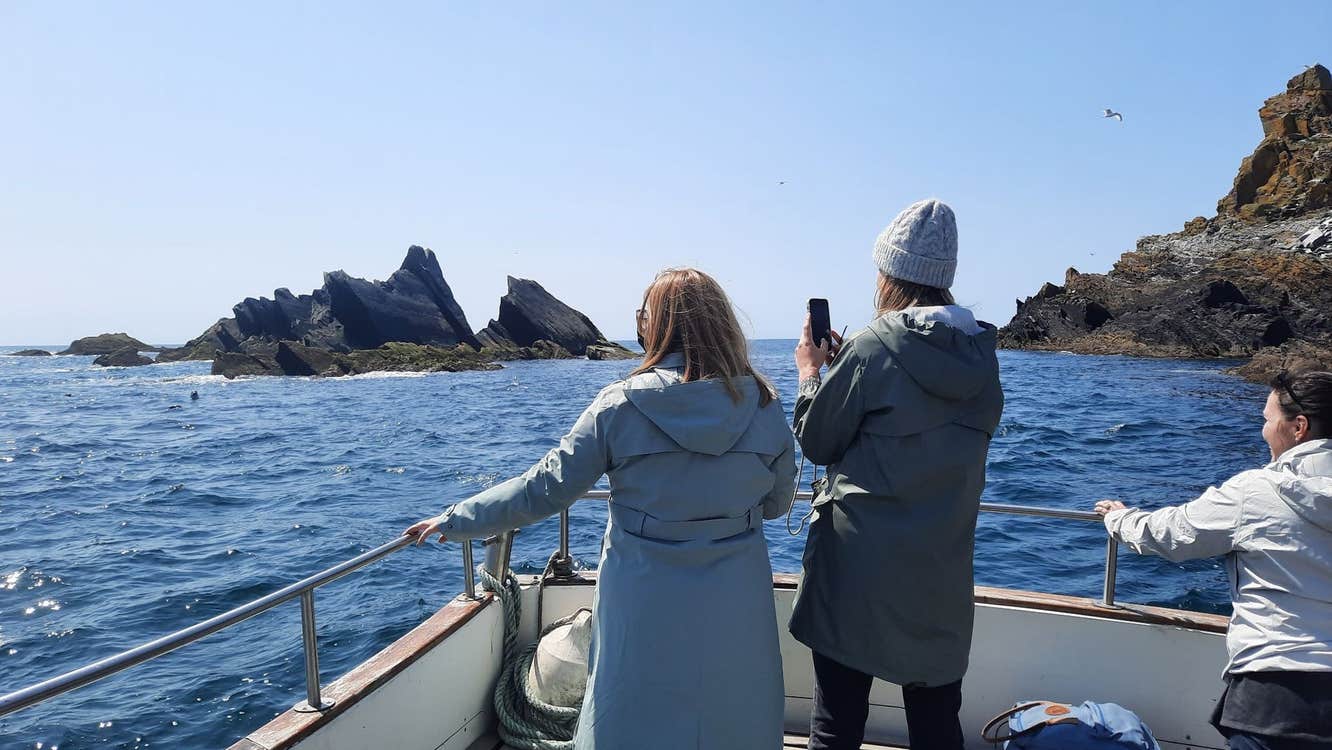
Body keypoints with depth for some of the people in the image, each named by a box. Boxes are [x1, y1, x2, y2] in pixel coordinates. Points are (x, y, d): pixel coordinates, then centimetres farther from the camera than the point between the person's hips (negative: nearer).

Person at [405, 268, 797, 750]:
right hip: (736, 609, 1)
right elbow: (777, 503, 5)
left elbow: (544, 490, -9)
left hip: (645, 607, -1)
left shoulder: (620, 405, -13)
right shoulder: (765, 407, -8)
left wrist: (453, 521, 3)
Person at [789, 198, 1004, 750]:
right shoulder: (981, 353, 4)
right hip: (943, 569, 6)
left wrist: (810, 369, 9)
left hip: (858, 564, -5)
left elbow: (817, 442, -7)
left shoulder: (873, 347, -15)